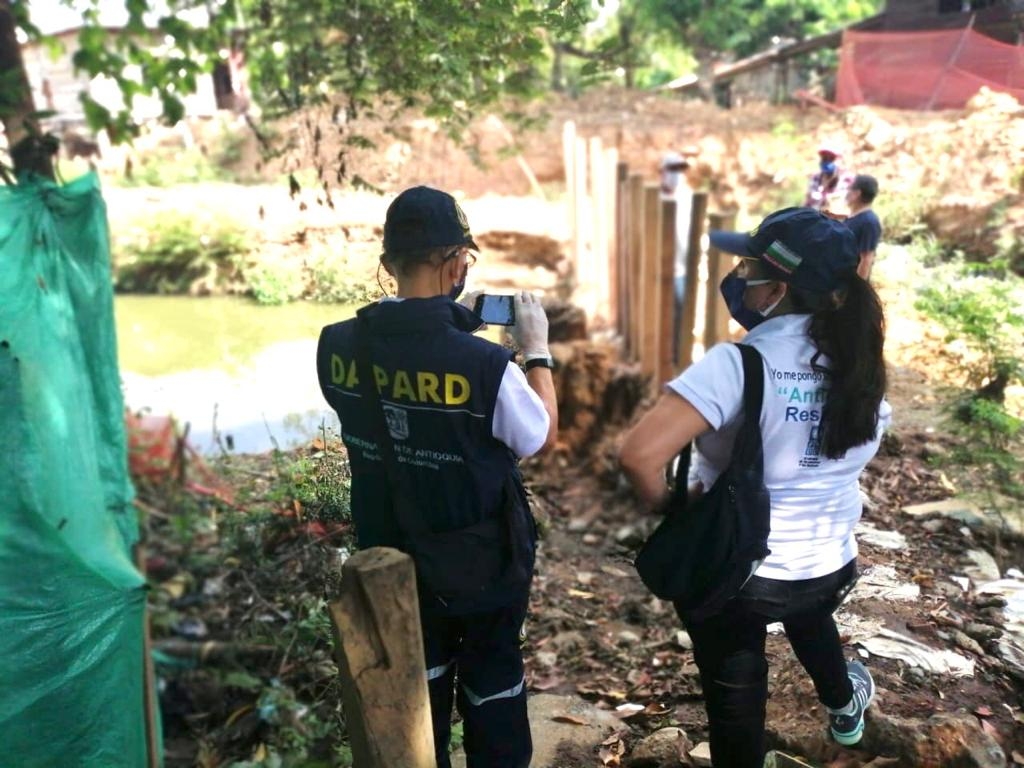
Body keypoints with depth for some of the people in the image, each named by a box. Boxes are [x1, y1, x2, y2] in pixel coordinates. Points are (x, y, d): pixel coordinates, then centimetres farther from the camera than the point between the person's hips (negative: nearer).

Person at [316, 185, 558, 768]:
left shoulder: (338, 347, -16)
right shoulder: (486, 364, -30)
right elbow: (544, 439, -11)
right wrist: (537, 349, -2)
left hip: (392, 558, 4)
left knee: (416, 689, 27)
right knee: (492, 688, 22)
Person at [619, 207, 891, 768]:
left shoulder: (739, 363, -28)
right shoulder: (860, 362, -8)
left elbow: (639, 455, -35)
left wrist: (668, 508, -16)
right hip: (830, 565, 6)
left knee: (735, 701, 20)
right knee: (809, 616, 40)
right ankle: (844, 703, 70)